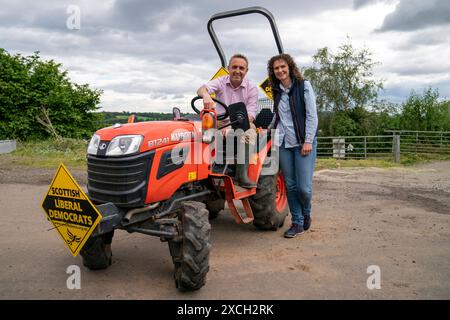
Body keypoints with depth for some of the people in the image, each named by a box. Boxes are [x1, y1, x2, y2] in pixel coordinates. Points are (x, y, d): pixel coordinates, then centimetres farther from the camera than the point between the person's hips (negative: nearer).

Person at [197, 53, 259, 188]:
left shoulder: (252, 88, -1)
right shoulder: (221, 82, 1)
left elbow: (250, 114, -11)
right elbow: (202, 89, -20)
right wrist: (206, 95, -47)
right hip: (221, 122, 1)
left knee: (249, 132, -34)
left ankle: (242, 174, -38)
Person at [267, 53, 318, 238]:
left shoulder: (304, 86, -1)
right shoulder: (277, 91, 12)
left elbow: (312, 116, -7)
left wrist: (308, 141, -13)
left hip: (303, 142, -4)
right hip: (284, 143, 4)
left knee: (304, 187, -9)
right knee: (290, 185, 4)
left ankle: (306, 213, 22)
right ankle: (297, 223, 17)